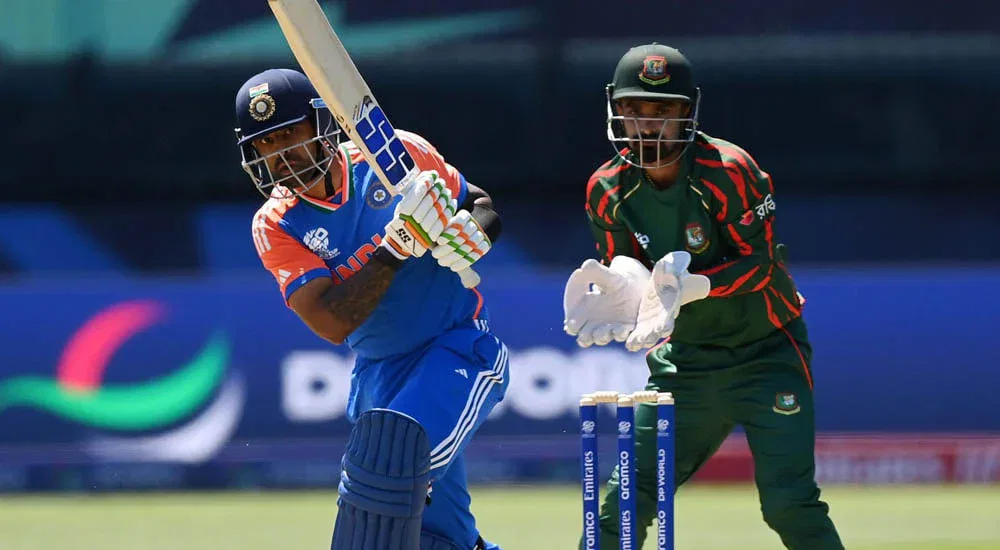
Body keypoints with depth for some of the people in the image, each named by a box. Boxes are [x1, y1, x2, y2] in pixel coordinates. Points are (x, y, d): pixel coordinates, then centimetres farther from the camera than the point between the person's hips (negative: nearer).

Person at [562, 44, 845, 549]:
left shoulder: (729, 172, -20)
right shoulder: (608, 190, -4)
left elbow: (759, 263, -21)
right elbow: (622, 274, -1)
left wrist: (688, 288, -37)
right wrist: (628, 291, -26)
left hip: (765, 355, -4)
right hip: (682, 362, 4)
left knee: (790, 504, -14)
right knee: (625, 499, -2)